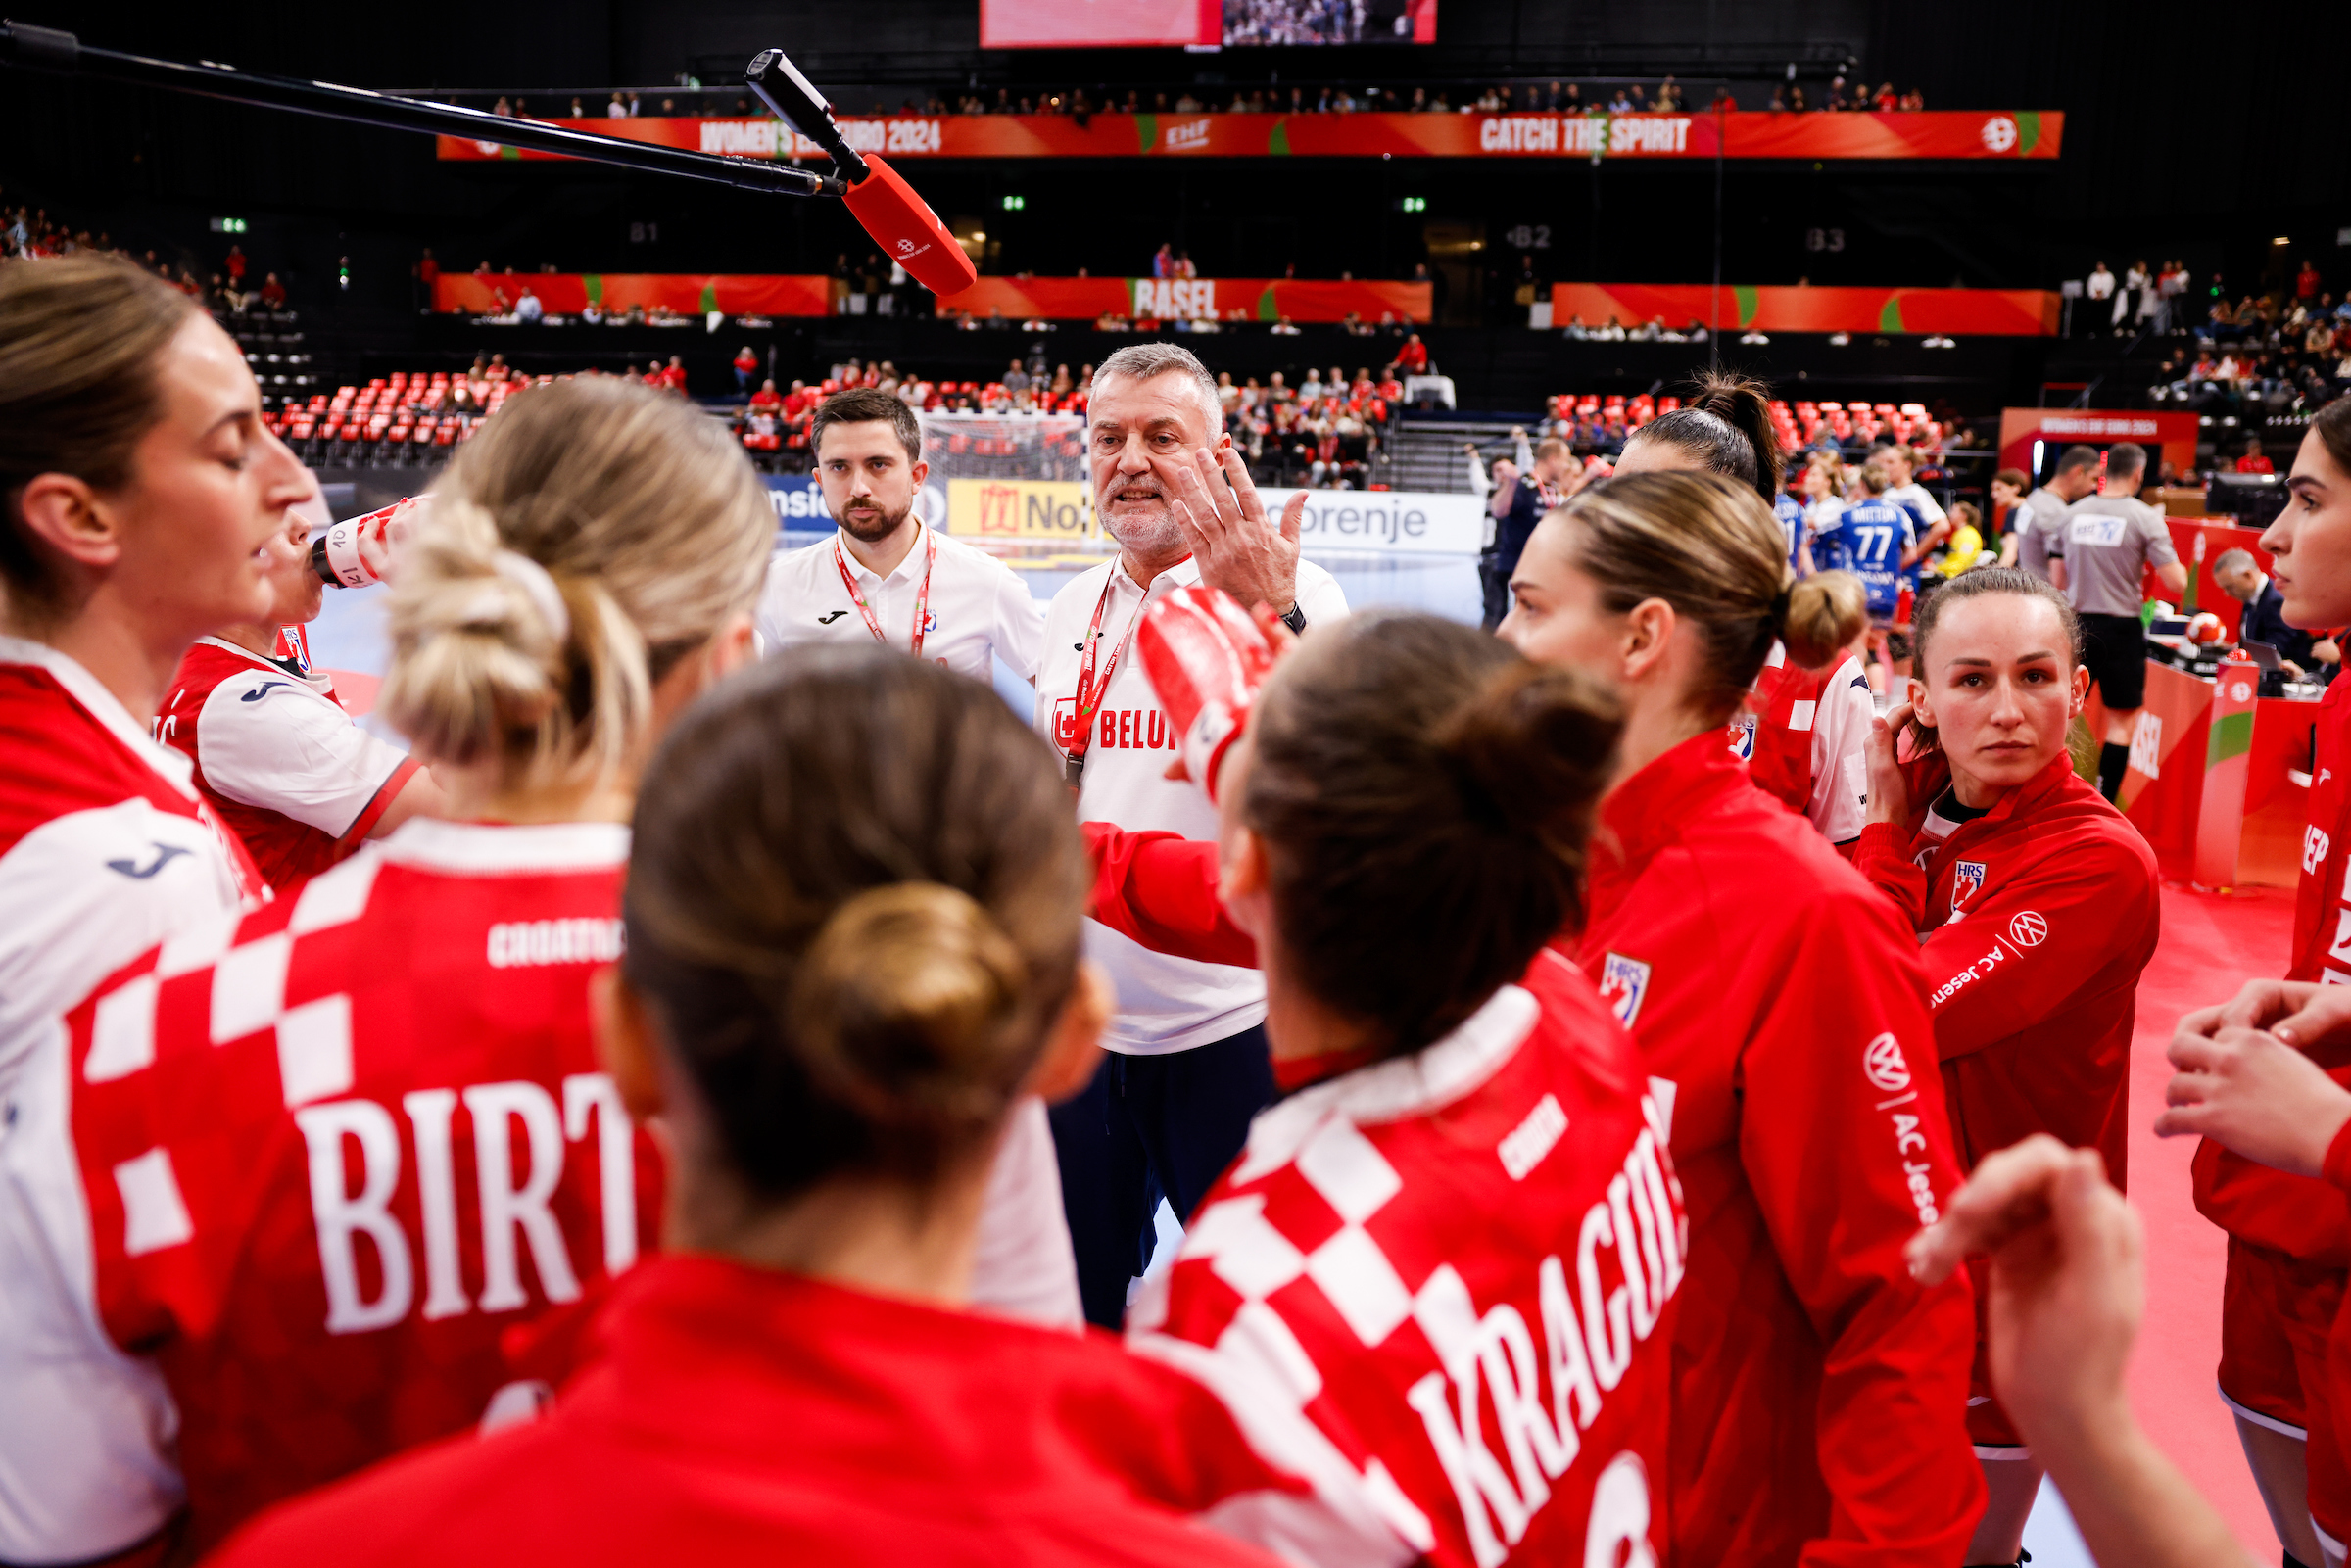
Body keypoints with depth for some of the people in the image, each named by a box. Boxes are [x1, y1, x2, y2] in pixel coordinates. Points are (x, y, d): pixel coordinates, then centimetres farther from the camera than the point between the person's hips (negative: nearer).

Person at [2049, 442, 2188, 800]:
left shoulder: (2074, 512, 5)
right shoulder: (2146, 518, -7)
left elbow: (2057, 579, 9)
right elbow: (2176, 583, -11)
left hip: (2077, 623, 4)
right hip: (2121, 628, -4)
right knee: (2121, 722, 6)